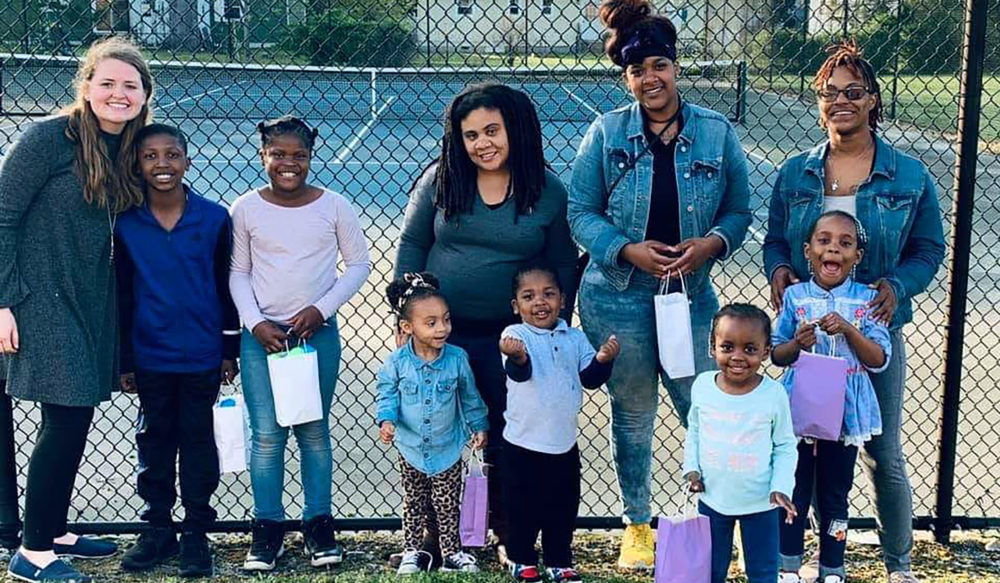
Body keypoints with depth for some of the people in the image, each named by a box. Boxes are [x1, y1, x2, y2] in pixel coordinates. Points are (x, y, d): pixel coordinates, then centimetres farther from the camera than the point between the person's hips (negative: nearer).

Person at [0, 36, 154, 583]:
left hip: (91, 302, 8)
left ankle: (54, 531, 29)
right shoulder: (49, 137, -13)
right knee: (65, 419, -6)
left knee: (75, 416, 13)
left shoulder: (126, 152, 9)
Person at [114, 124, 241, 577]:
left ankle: (196, 533, 18)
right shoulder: (126, 223, -1)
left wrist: (230, 350, 2)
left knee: (198, 443, 7)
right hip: (150, 357, 1)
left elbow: (227, 287, 2)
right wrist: (124, 360, 4)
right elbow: (122, 295, 4)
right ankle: (158, 528, 25)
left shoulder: (214, 219, -4)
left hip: (202, 357, -1)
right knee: (154, 443, 11)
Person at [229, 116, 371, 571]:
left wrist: (320, 309, -7)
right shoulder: (246, 209, 0)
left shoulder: (334, 206, -2)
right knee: (267, 433, 0)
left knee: (314, 431, 7)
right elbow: (237, 274, 5)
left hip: (317, 332, 0)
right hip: (261, 334, 0)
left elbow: (359, 264, 3)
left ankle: (319, 524, 18)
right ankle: (267, 527, 12)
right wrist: (256, 324, -8)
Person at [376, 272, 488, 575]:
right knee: (414, 503, 15)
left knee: (448, 506, 8)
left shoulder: (457, 358, -11)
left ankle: (452, 553, 21)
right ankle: (411, 552, 27)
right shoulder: (397, 362, -14)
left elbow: (470, 396, 2)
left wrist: (478, 426, 6)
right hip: (411, 448, 0)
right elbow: (386, 394, -5)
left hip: (448, 448, 0)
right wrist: (386, 420, -22)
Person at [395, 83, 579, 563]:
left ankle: (509, 536, 28)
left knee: (509, 438, 9)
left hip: (512, 337, -1)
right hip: (442, 331, 1)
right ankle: (434, 536, 25)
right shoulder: (440, 180, -3)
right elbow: (411, 245, 5)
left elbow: (563, 269, 2)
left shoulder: (549, 192, -4)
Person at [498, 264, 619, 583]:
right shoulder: (515, 335, -10)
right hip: (524, 444, -4)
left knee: (563, 508, 14)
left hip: (565, 443, 4)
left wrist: (602, 360, -19)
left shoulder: (575, 338, 4)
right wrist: (517, 358, -51)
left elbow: (590, 378, 3)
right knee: (523, 508, 9)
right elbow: (519, 372, -27)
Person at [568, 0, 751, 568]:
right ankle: (638, 526, 29)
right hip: (619, 297, 0)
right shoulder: (606, 133, -3)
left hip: (691, 295, 1)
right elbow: (581, 213, -2)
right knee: (633, 417, 12)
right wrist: (628, 250, -17)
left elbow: (739, 211, 5)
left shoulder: (718, 133, 0)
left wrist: (710, 242, -16)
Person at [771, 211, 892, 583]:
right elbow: (777, 356, 4)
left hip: (845, 412, 0)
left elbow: (879, 360, -6)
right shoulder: (794, 296, -2)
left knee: (835, 494, 11)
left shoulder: (866, 300, -2)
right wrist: (797, 343, -17)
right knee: (794, 491, 7)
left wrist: (848, 330, -19)